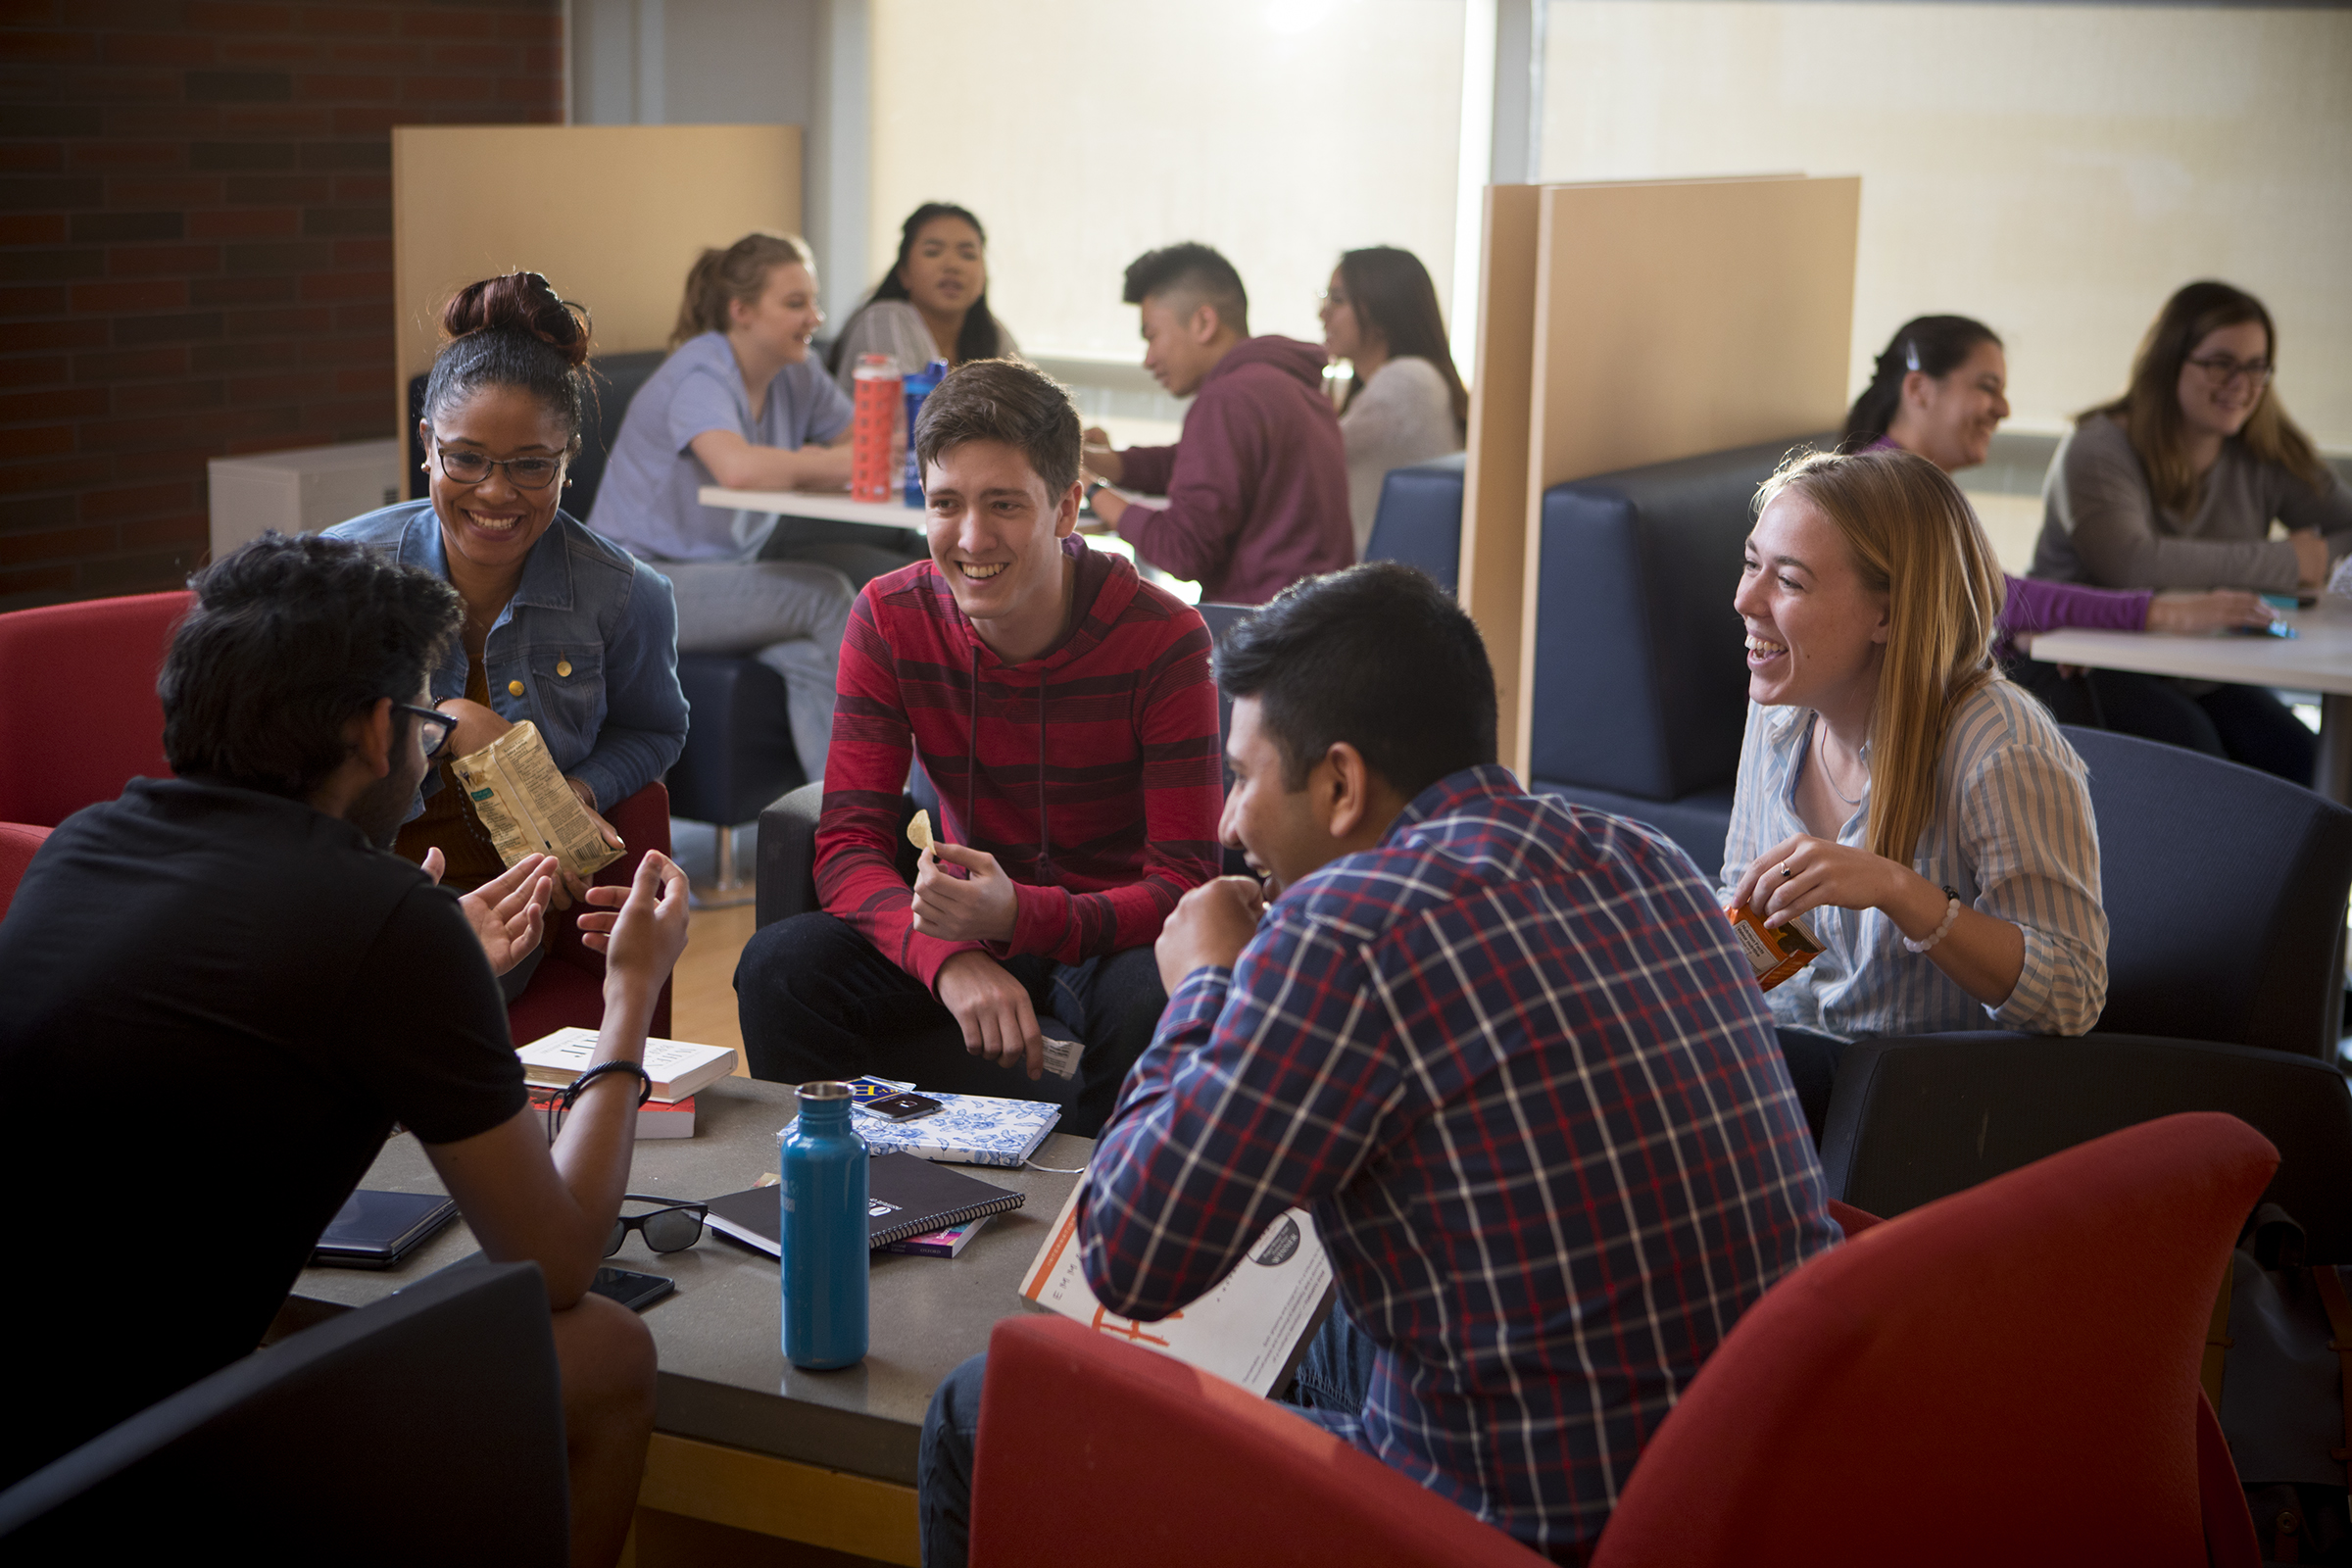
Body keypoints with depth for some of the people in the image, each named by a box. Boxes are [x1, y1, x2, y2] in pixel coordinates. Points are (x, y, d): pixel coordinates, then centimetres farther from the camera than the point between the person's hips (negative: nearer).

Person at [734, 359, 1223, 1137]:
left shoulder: (1163, 638, -17)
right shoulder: (890, 620, -8)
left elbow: (1185, 885, -20)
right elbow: (849, 845, -13)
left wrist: (1016, 916, -40)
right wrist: (951, 956, -35)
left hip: (1114, 931, -2)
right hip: (976, 922, 2)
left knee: (1155, 1003, -37)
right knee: (780, 967, -24)